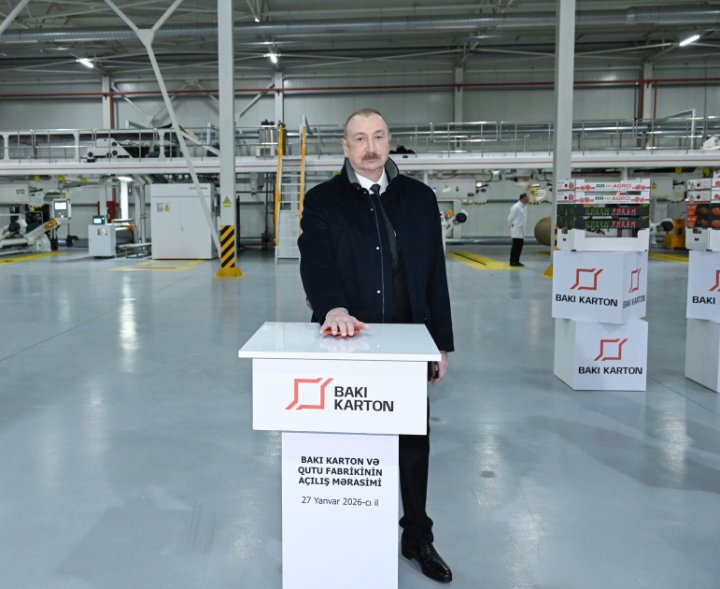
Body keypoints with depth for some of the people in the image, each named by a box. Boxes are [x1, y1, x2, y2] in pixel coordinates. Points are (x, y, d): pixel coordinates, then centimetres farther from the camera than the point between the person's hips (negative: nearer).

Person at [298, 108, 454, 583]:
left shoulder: (420, 198, 6)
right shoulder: (323, 201, -1)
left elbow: (435, 274, 7)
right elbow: (315, 262, -16)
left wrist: (442, 343, 5)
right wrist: (333, 308, -37)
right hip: (347, 343, -2)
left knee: (414, 442, 13)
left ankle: (417, 537, 33)